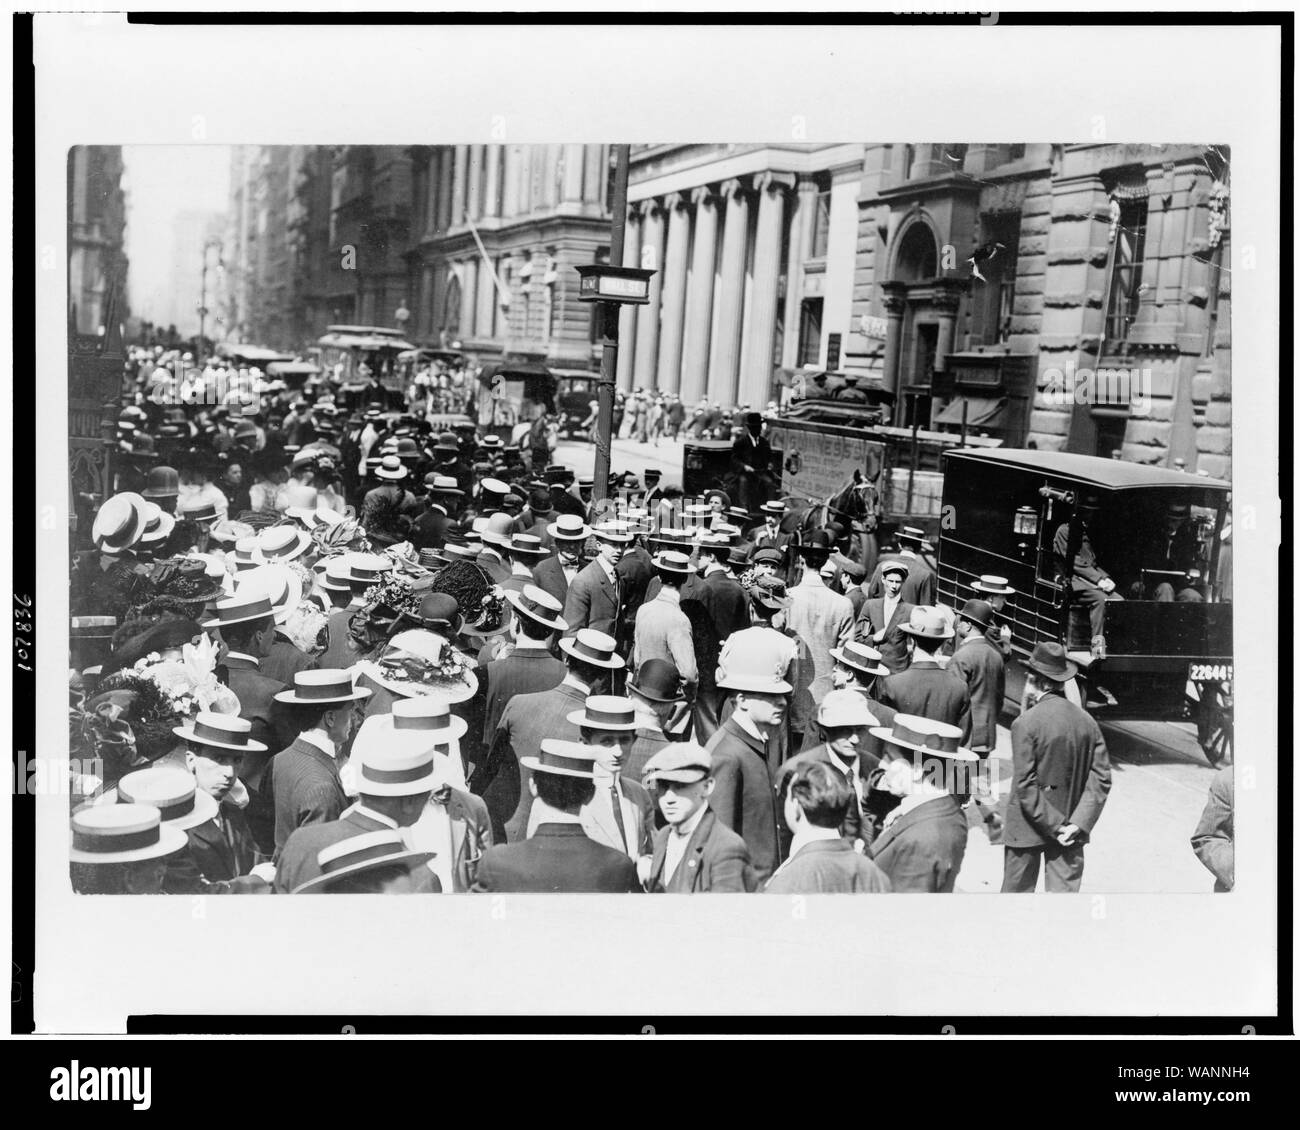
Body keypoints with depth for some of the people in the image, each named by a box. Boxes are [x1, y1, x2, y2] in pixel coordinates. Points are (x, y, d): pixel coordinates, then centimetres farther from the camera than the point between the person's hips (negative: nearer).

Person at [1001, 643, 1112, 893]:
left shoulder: (1025, 724, -14)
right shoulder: (1087, 721, 1)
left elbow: (1025, 785, -17)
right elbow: (1101, 779, -2)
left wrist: (1054, 825, -12)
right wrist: (1079, 823, -6)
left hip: (1028, 829, -4)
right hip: (1070, 830, 4)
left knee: (1017, 890, 11)